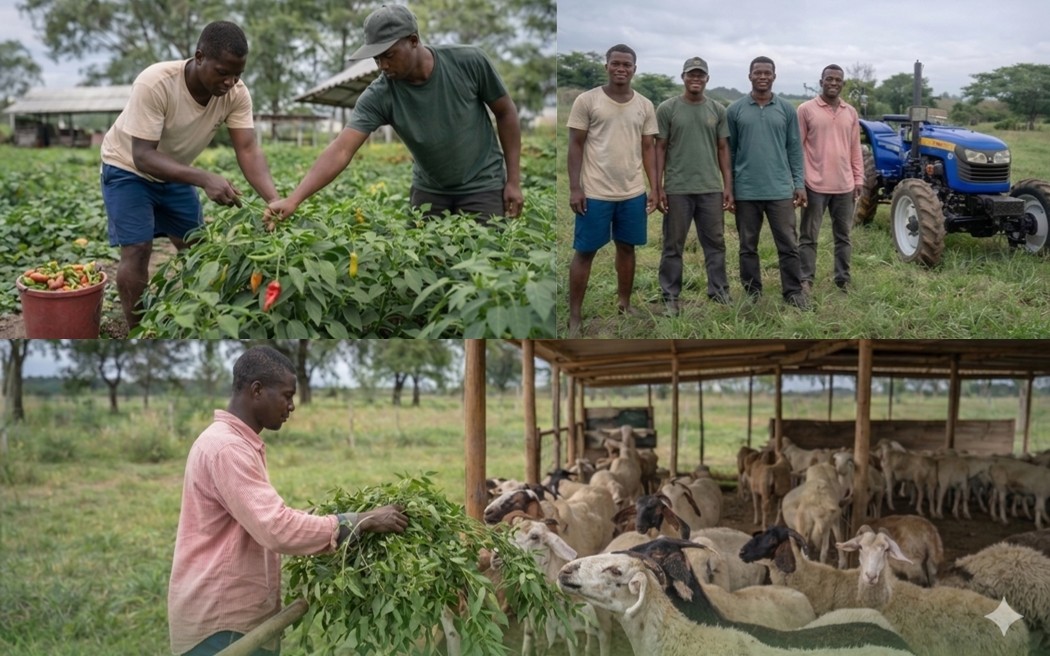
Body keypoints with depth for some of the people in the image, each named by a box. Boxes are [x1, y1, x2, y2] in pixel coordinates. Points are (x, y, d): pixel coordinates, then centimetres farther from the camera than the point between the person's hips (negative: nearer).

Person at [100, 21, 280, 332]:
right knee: (137, 250, -14)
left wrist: (275, 201, -42)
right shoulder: (155, 83, -37)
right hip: (129, 168, -5)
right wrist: (205, 179, -51)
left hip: (174, 171, 5)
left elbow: (248, 150, -25)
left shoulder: (236, 94, -23)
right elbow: (143, 157, -38)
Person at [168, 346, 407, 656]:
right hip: (219, 619, -10)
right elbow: (278, 528, -27)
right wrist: (361, 521, -21)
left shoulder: (237, 443, 15)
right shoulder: (226, 447, -19)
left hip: (236, 612, 10)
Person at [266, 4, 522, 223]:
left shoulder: (469, 62, -19)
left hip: (483, 186, -2)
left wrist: (513, 180, -7)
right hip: (429, 190, 2)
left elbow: (506, 112, -5)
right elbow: (341, 150, -26)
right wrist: (294, 199, -39)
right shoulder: (379, 96, -18)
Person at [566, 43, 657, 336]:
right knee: (585, 252, 2)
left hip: (633, 193, 4)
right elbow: (575, 146, -4)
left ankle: (624, 305, 27)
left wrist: (654, 188, 5)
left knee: (627, 248, 13)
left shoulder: (645, 106, 7)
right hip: (595, 192, -4)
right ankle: (574, 317, 8)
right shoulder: (586, 100, -4)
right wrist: (575, 188, -9)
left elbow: (648, 149, 11)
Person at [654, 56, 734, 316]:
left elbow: (723, 149, 10)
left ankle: (719, 293, 16)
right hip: (677, 189, -3)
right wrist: (658, 188, -6)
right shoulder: (667, 108, -2)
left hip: (711, 188, 3)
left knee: (715, 243, 8)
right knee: (673, 245, 4)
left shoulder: (717, 110, 7)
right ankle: (670, 297, 12)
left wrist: (728, 185, 4)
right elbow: (660, 149, -1)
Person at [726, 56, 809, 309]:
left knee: (788, 244, 2)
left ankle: (793, 291, 12)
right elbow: (728, 151, 5)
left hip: (780, 190, 0)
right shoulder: (735, 110, 2)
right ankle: (752, 293, 18)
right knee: (748, 247, 8)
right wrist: (727, 187, 1)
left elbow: (795, 149, 6)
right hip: (746, 191, 0)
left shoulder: (787, 110, 4)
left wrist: (799, 184, 0)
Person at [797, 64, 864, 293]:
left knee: (843, 235, 11)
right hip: (815, 184, -4)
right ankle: (805, 280, 9)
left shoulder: (851, 113, 10)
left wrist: (858, 179, 9)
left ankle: (843, 279, 19)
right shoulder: (806, 109, -3)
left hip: (844, 185, 4)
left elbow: (855, 149, 13)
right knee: (809, 236, 2)